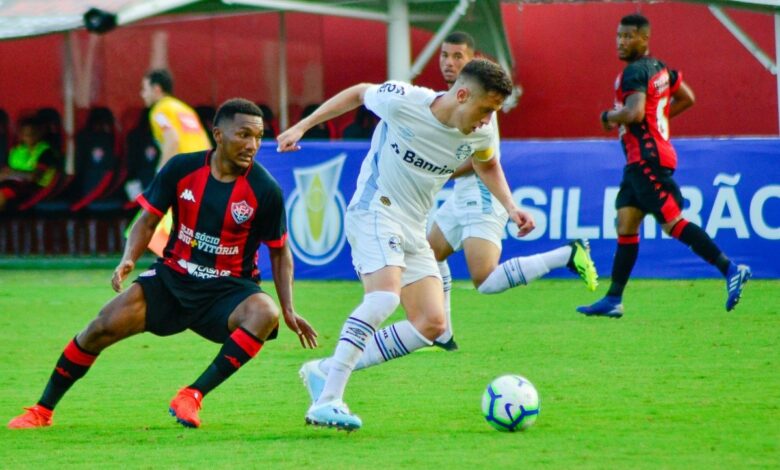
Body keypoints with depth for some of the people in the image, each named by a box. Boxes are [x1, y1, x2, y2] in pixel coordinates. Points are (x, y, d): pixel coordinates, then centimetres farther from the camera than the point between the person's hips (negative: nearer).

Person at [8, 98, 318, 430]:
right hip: (172, 278, 2)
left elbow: (280, 253, 2)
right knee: (103, 327, -13)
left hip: (228, 290, -2)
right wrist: (128, 259, -15)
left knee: (265, 313, -35)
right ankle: (42, 410, 7)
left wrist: (288, 310, -5)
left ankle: (192, 397, -29)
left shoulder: (265, 190, -11)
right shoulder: (181, 169, -7)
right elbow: (148, 221, 4)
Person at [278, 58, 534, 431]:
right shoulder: (404, 101, -17)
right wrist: (301, 127, 5)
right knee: (385, 296, -31)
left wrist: (511, 208, 9)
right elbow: (358, 93, 2)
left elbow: (487, 165, 22)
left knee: (432, 324, -6)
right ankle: (326, 402, -33)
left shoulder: (480, 134, -1)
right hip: (374, 211, -7)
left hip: (413, 230, 7)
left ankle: (327, 372, 0)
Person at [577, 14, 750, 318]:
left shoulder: (635, 72, -14)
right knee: (626, 226, 9)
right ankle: (613, 300, 9)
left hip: (647, 160, -10)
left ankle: (731, 270, -15)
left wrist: (608, 117, -9)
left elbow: (634, 112, -28)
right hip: (639, 163, 10)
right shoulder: (660, 68, 16)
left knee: (673, 223, -13)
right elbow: (686, 99, 27)